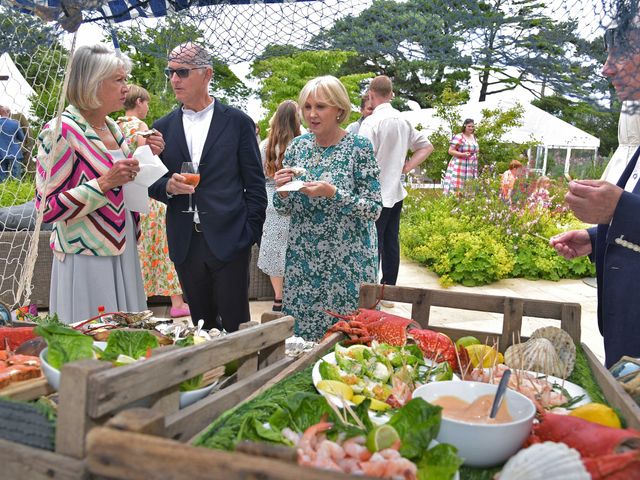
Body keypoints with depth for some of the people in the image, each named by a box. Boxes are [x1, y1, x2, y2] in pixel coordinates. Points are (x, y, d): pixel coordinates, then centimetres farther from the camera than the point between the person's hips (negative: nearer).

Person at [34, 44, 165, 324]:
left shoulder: (113, 128, 9)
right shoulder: (61, 131, -14)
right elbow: (49, 209, -15)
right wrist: (104, 183, -23)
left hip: (123, 250, 7)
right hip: (86, 257, -7)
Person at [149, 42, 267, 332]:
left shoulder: (238, 122, 1)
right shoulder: (163, 128, 10)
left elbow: (255, 184, 0)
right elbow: (152, 185, 13)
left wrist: (251, 234, -6)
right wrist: (168, 187, -9)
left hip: (228, 241, -3)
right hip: (185, 244, 3)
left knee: (236, 326, 2)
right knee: (201, 325, 13)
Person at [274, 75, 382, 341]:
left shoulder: (359, 147, -8)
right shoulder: (297, 146, 4)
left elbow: (374, 209, -11)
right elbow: (285, 209, 10)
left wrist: (332, 192, -24)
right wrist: (283, 190, -12)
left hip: (347, 262, -4)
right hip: (302, 260, 4)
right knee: (300, 334, 11)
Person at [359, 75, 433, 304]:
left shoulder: (371, 122, -14)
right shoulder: (403, 121, 9)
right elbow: (426, 146, 17)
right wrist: (407, 167, 10)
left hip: (376, 194, -7)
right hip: (396, 191, 7)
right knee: (391, 242, 13)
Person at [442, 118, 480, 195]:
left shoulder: (473, 137, 17)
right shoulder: (459, 137, -7)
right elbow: (451, 151, -11)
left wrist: (476, 155, 15)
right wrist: (463, 154, -20)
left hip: (471, 168, 7)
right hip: (459, 166, -7)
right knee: (456, 188, -13)